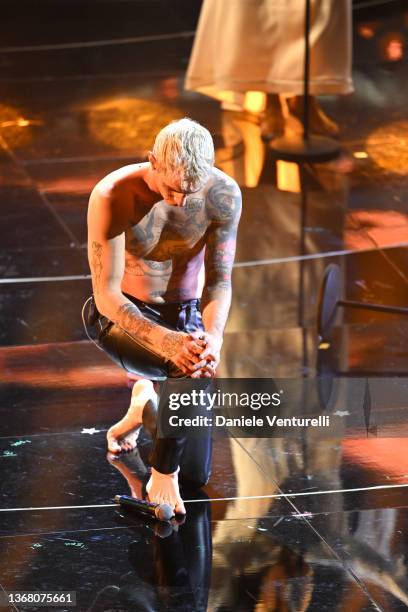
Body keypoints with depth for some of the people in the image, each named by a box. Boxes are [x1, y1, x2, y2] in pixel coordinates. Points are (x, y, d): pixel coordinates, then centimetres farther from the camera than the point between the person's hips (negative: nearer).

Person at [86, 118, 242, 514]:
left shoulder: (224, 195, -17)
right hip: (122, 317, -3)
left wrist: (213, 335, -33)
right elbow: (106, 294, -26)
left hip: (185, 314, 3)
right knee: (186, 372, -37)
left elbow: (219, 279, -11)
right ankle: (162, 477, -13)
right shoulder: (113, 196, -27)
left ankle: (145, 401, 28)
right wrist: (166, 341, -42)